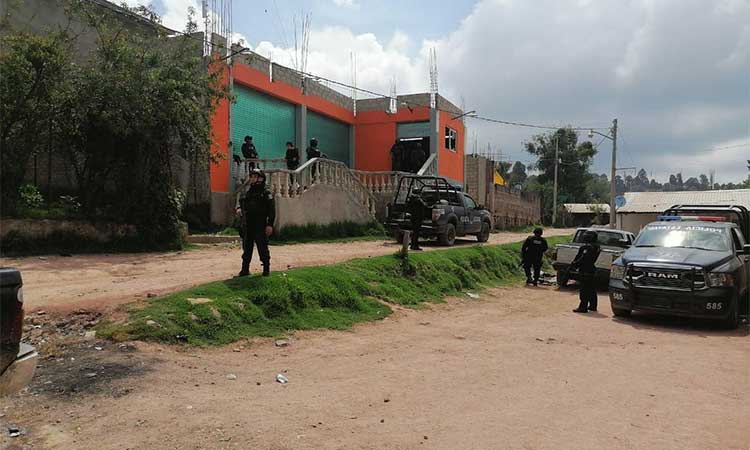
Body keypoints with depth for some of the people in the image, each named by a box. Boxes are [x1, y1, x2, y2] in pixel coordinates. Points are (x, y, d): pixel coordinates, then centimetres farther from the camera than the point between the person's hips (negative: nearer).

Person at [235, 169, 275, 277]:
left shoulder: (266, 194, -3)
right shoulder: (246, 193, 14)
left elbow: (272, 210, -6)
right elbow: (240, 202, 21)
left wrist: (270, 224, -13)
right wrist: (238, 208, -4)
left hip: (260, 226, -6)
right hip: (247, 226, 6)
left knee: (262, 248, -3)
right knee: (247, 248, 10)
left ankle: (266, 268, 8)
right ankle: (245, 269, 17)